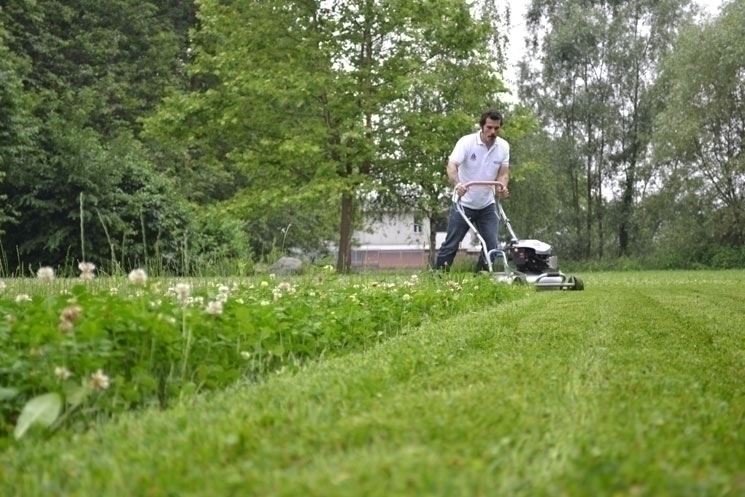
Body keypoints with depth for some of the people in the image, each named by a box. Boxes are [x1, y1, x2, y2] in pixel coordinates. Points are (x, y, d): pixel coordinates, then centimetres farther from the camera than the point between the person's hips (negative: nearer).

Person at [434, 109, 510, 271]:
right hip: (463, 203, -4)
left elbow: (503, 172, 0)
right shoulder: (466, 142, -16)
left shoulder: (503, 146, -1)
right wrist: (457, 184, -47)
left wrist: (502, 187, -23)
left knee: (492, 246, -1)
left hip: (487, 205, 4)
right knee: (451, 245, -1)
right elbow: (452, 166, -28)